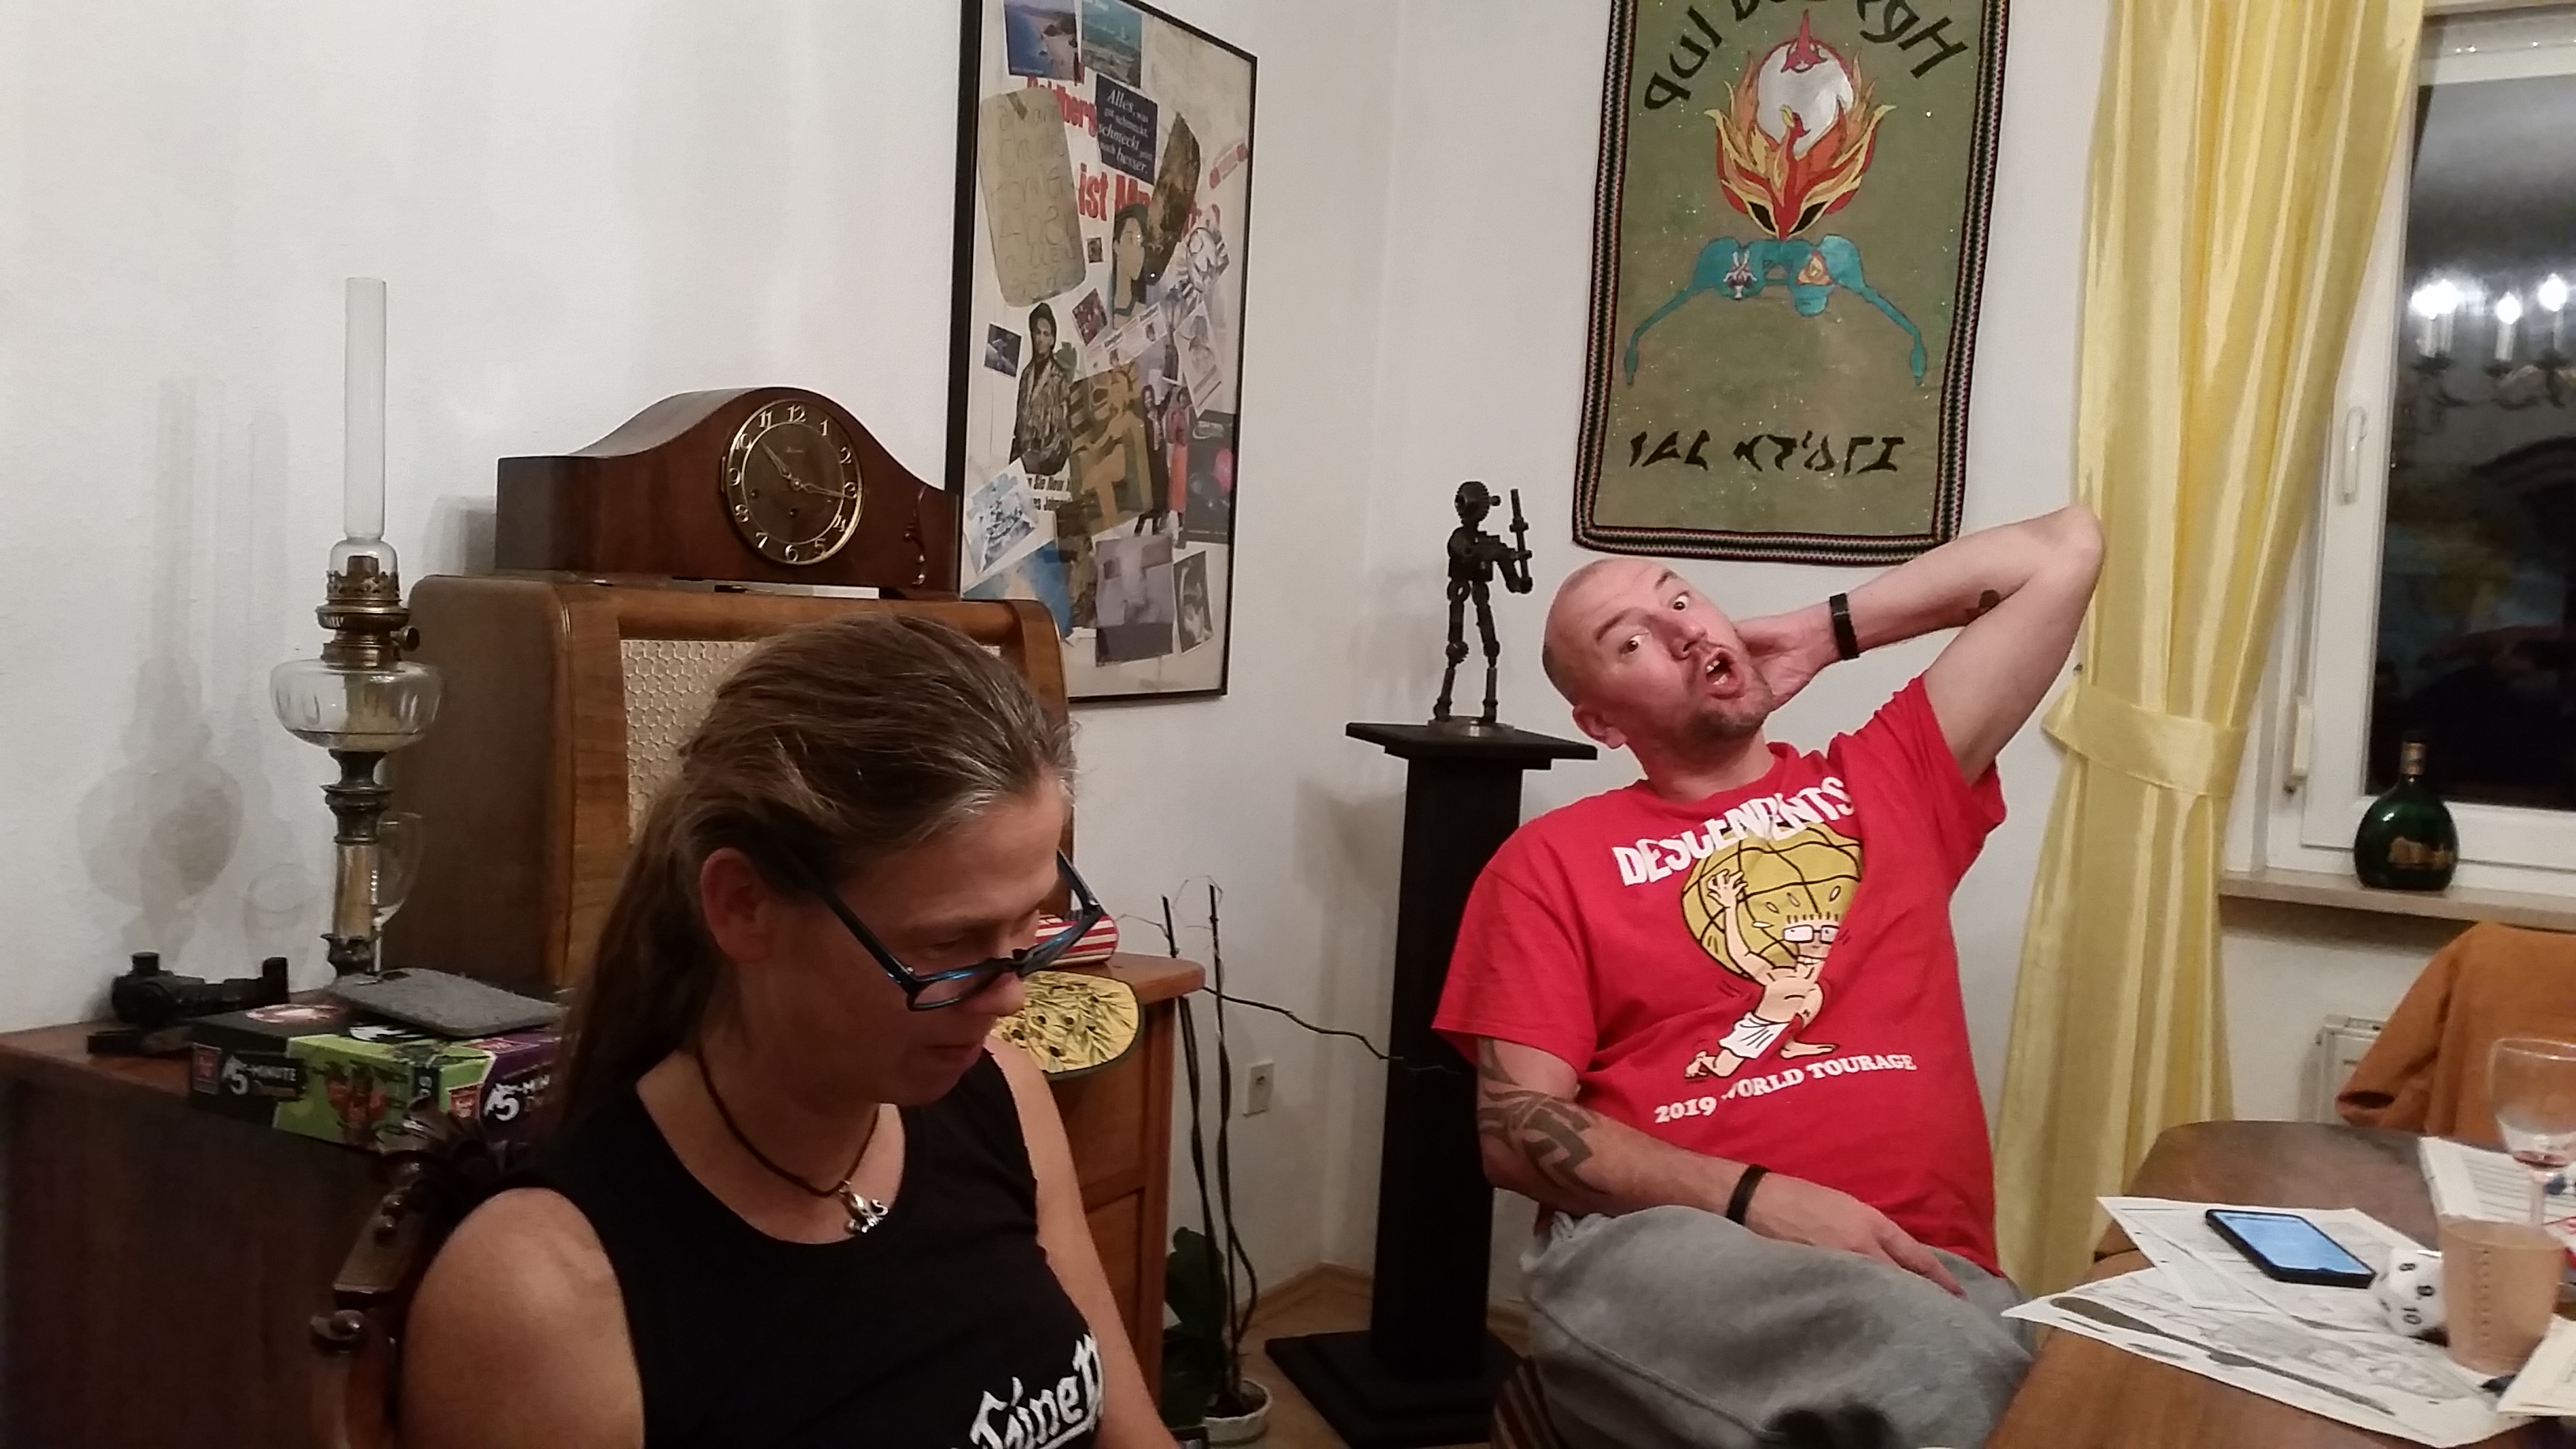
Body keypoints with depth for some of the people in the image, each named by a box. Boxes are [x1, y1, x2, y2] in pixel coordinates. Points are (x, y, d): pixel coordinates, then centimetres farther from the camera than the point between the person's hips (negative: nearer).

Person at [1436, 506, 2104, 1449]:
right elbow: (1518, 1127, 3)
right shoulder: (1551, 861, 12)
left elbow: (2063, 550, 23)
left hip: (1917, 1260, 4)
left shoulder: (1890, 784, 20)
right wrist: (1755, 1197, -12)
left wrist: (1821, 633, 22)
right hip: (1653, 1247, -3)